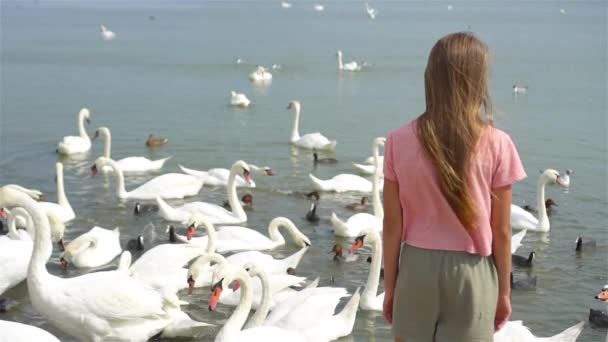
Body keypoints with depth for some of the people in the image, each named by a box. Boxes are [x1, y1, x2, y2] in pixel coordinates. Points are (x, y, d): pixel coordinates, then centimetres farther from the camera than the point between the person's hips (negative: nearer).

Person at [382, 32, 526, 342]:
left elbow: (392, 225, -3)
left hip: (416, 269, 1)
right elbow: (501, 231, -6)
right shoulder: (497, 145, -11)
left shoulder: (400, 141, -8)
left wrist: (390, 286, 9)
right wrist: (504, 290, 7)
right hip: (471, 273, -1)